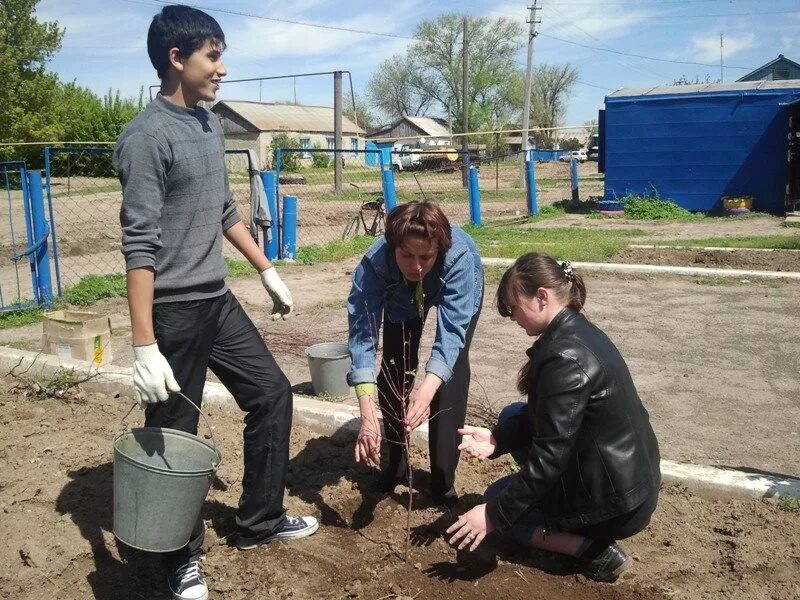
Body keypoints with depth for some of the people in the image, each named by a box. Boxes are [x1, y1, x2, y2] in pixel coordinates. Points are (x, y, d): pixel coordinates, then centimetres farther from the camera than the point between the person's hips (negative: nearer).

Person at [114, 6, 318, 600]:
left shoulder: (211, 127, 10)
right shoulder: (147, 137, -15)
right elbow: (141, 245, -20)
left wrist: (267, 270, 21)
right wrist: (145, 345, -23)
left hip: (219, 301, 9)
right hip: (174, 311, -8)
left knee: (272, 394, 14)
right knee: (173, 433, 5)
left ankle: (259, 520, 31)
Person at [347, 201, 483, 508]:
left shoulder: (460, 257, -44)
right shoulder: (374, 263, -40)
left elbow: (452, 330, -47)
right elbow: (362, 335, -43)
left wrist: (427, 389, -64)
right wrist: (367, 415, -53)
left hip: (455, 291, -1)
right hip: (401, 297, 2)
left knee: (453, 368, -17)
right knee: (394, 368, -5)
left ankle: (443, 479, -8)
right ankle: (394, 465, 15)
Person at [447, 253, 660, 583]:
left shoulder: (565, 356, -28)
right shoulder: (579, 330, 2)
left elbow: (549, 456, -26)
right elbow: (543, 416, 10)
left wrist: (494, 513, -17)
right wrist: (497, 438, -4)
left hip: (617, 504, -9)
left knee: (497, 498, 11)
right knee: (512, 415, 16)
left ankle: (592, 548, -1)